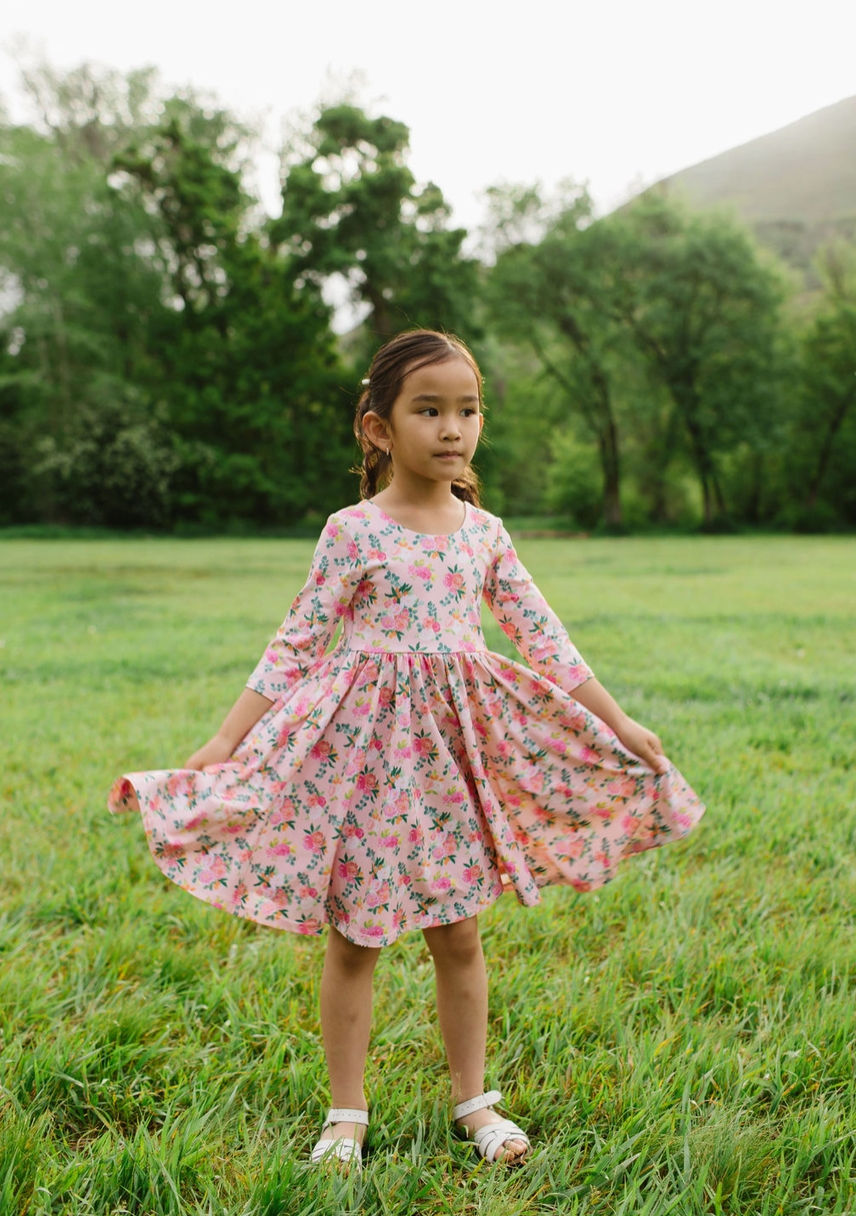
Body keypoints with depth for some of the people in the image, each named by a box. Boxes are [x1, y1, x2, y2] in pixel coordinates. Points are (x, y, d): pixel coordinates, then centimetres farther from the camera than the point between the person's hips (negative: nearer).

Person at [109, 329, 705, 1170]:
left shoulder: (483, 532, 3)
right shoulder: (353, 532, -8)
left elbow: (544, 639, 9)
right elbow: (294, 648, -7)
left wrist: (620, 726, 9)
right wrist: (218, 750, -11)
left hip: (455, 750, 3)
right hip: (367, 751, -3)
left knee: (458, 936, 12)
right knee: (353, 939, 7)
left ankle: (473, 1101, 28)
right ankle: (346, 1115, 22)